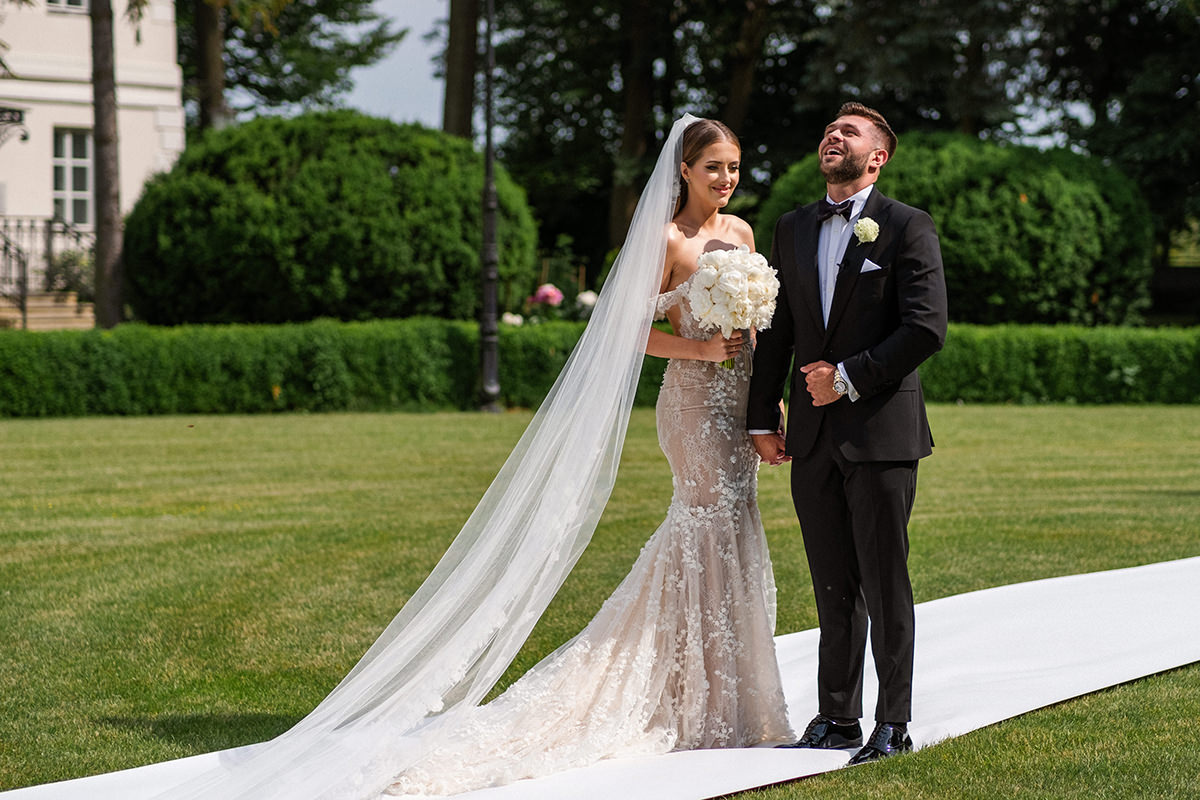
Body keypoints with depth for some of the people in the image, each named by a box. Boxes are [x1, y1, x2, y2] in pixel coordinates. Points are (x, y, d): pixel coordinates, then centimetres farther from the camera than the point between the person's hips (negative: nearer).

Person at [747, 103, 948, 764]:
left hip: (881, 431, -5)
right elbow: (776, 331, 15)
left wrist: (851, 377, -13)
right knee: (833, 589, 10)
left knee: (884, 585, -1)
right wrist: (762, 418, 10)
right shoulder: (792, 229, 14)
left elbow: (927, 328, -11)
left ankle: (893, 724, 6)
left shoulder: (907, 227, -3)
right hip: (813, 436, 5)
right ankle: (836, 718, 17)